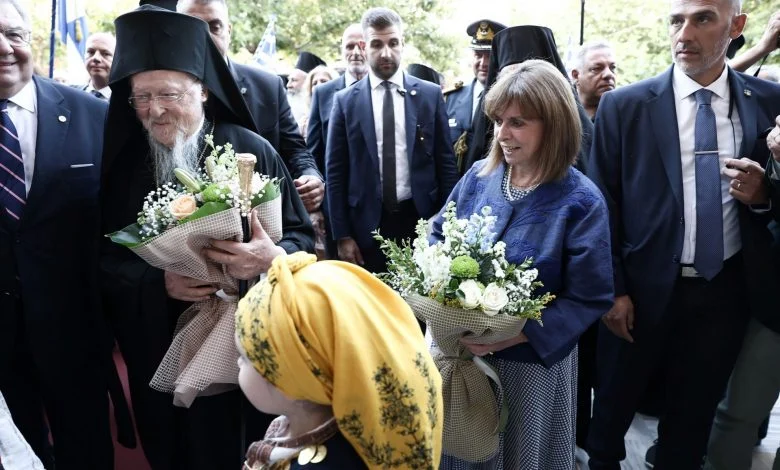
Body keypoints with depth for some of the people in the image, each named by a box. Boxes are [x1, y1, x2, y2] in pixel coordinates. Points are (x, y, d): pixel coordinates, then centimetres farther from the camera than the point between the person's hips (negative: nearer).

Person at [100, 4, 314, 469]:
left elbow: (302, 234, -6)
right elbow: (106, 258, 1)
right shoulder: (125, 162, -1)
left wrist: (271, 259, -28)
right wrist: (158, 282, -18)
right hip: (161, 348, 2)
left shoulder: (251, 150, -9)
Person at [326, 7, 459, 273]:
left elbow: (446, 163, 5)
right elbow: (335, 173, 1)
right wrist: (342, 236, -3)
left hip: (421, 221, 1)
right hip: (367, 225, 0)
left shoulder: (430, 95, 3)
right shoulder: (345, 101, 1)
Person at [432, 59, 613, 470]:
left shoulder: (580, 202, -16)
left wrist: (513, 335, -26)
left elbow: (590, 298, -17)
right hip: (458, 348, 4)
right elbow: (438, 236, 6)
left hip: (531, 360, -3)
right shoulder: (478, 176, -3)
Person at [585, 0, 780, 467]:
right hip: (645, 289, -1)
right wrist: (612, 290, -6)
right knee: (615, 403, 17)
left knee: (694, 416, 19)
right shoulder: (624, 106, -7)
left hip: (727, 292, 2)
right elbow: (603, 205, -5)